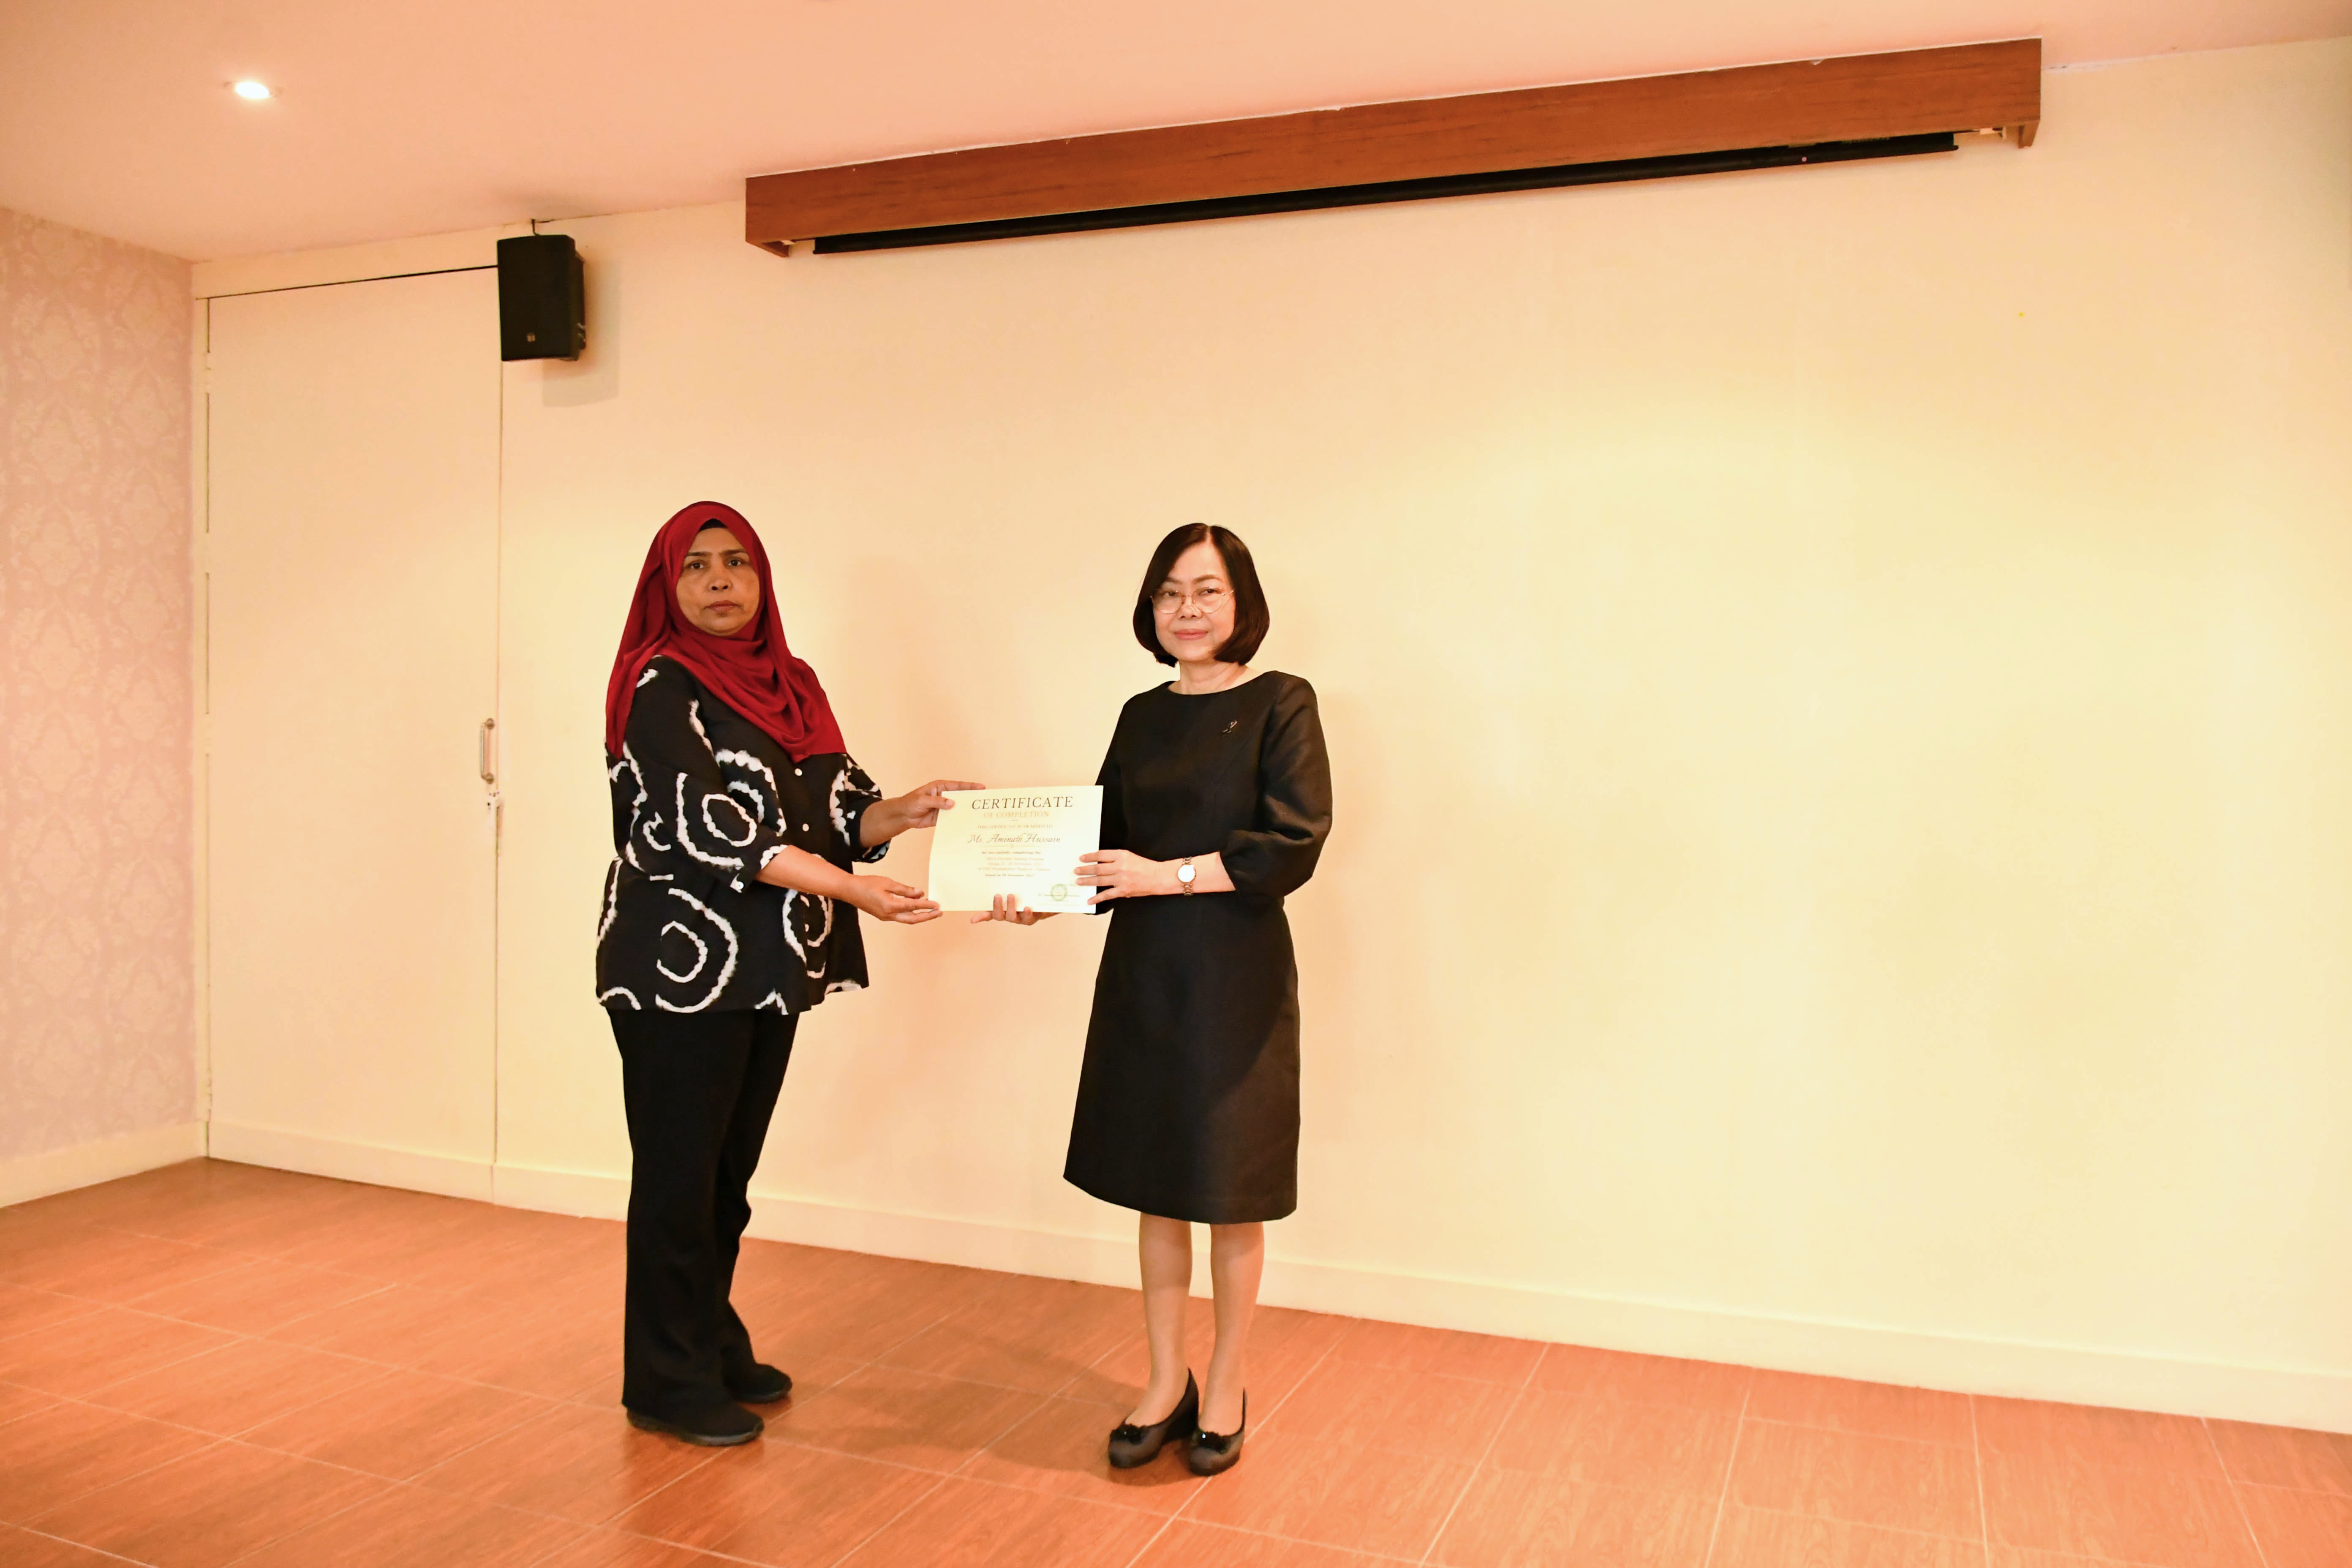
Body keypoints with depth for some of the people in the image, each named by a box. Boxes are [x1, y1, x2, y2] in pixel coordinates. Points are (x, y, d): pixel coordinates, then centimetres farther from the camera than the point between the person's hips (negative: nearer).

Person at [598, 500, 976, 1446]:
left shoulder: (789, 686, 11)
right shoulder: (660, 688, -9)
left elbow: (833, 811, 9)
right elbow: (707, 824, -20)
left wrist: (904, 812, -12)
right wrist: (852, 891, -25)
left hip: (767, 968, 6)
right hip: (683, 968, -6)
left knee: (731, 1171, 15)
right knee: (679, 1175, 3)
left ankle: (713, 1348, 31)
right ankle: (667, 1382, 18)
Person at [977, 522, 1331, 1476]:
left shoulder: (1280, 703, -6)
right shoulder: (1142, 716, 10)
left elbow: (1293, 845, -15)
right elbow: (1108, 844, 10)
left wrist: (1166, 876, -20)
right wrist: (1039, 897, -7)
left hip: (1237, 975, -5)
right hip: (1142, 972, 5)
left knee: (1230, 1190, 7)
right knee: (1155, 1182, 12)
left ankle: (1225, 1391, 25)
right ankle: (1166, 1385, 27)